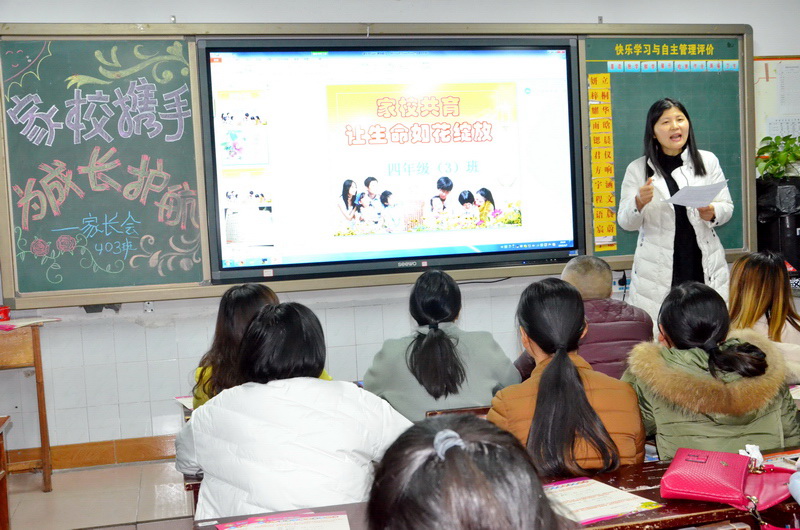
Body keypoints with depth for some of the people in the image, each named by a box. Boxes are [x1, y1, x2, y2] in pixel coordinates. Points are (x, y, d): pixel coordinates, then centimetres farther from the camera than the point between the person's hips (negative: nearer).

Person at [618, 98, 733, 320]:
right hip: (657, 274, -2)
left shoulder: (708, 161, 10)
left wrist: (713, 213, -13)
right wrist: (639, 203, -17)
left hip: (705, 268, 2)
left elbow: (727, 207, 10)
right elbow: (625, 223, 4)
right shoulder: (637, 169, 5)